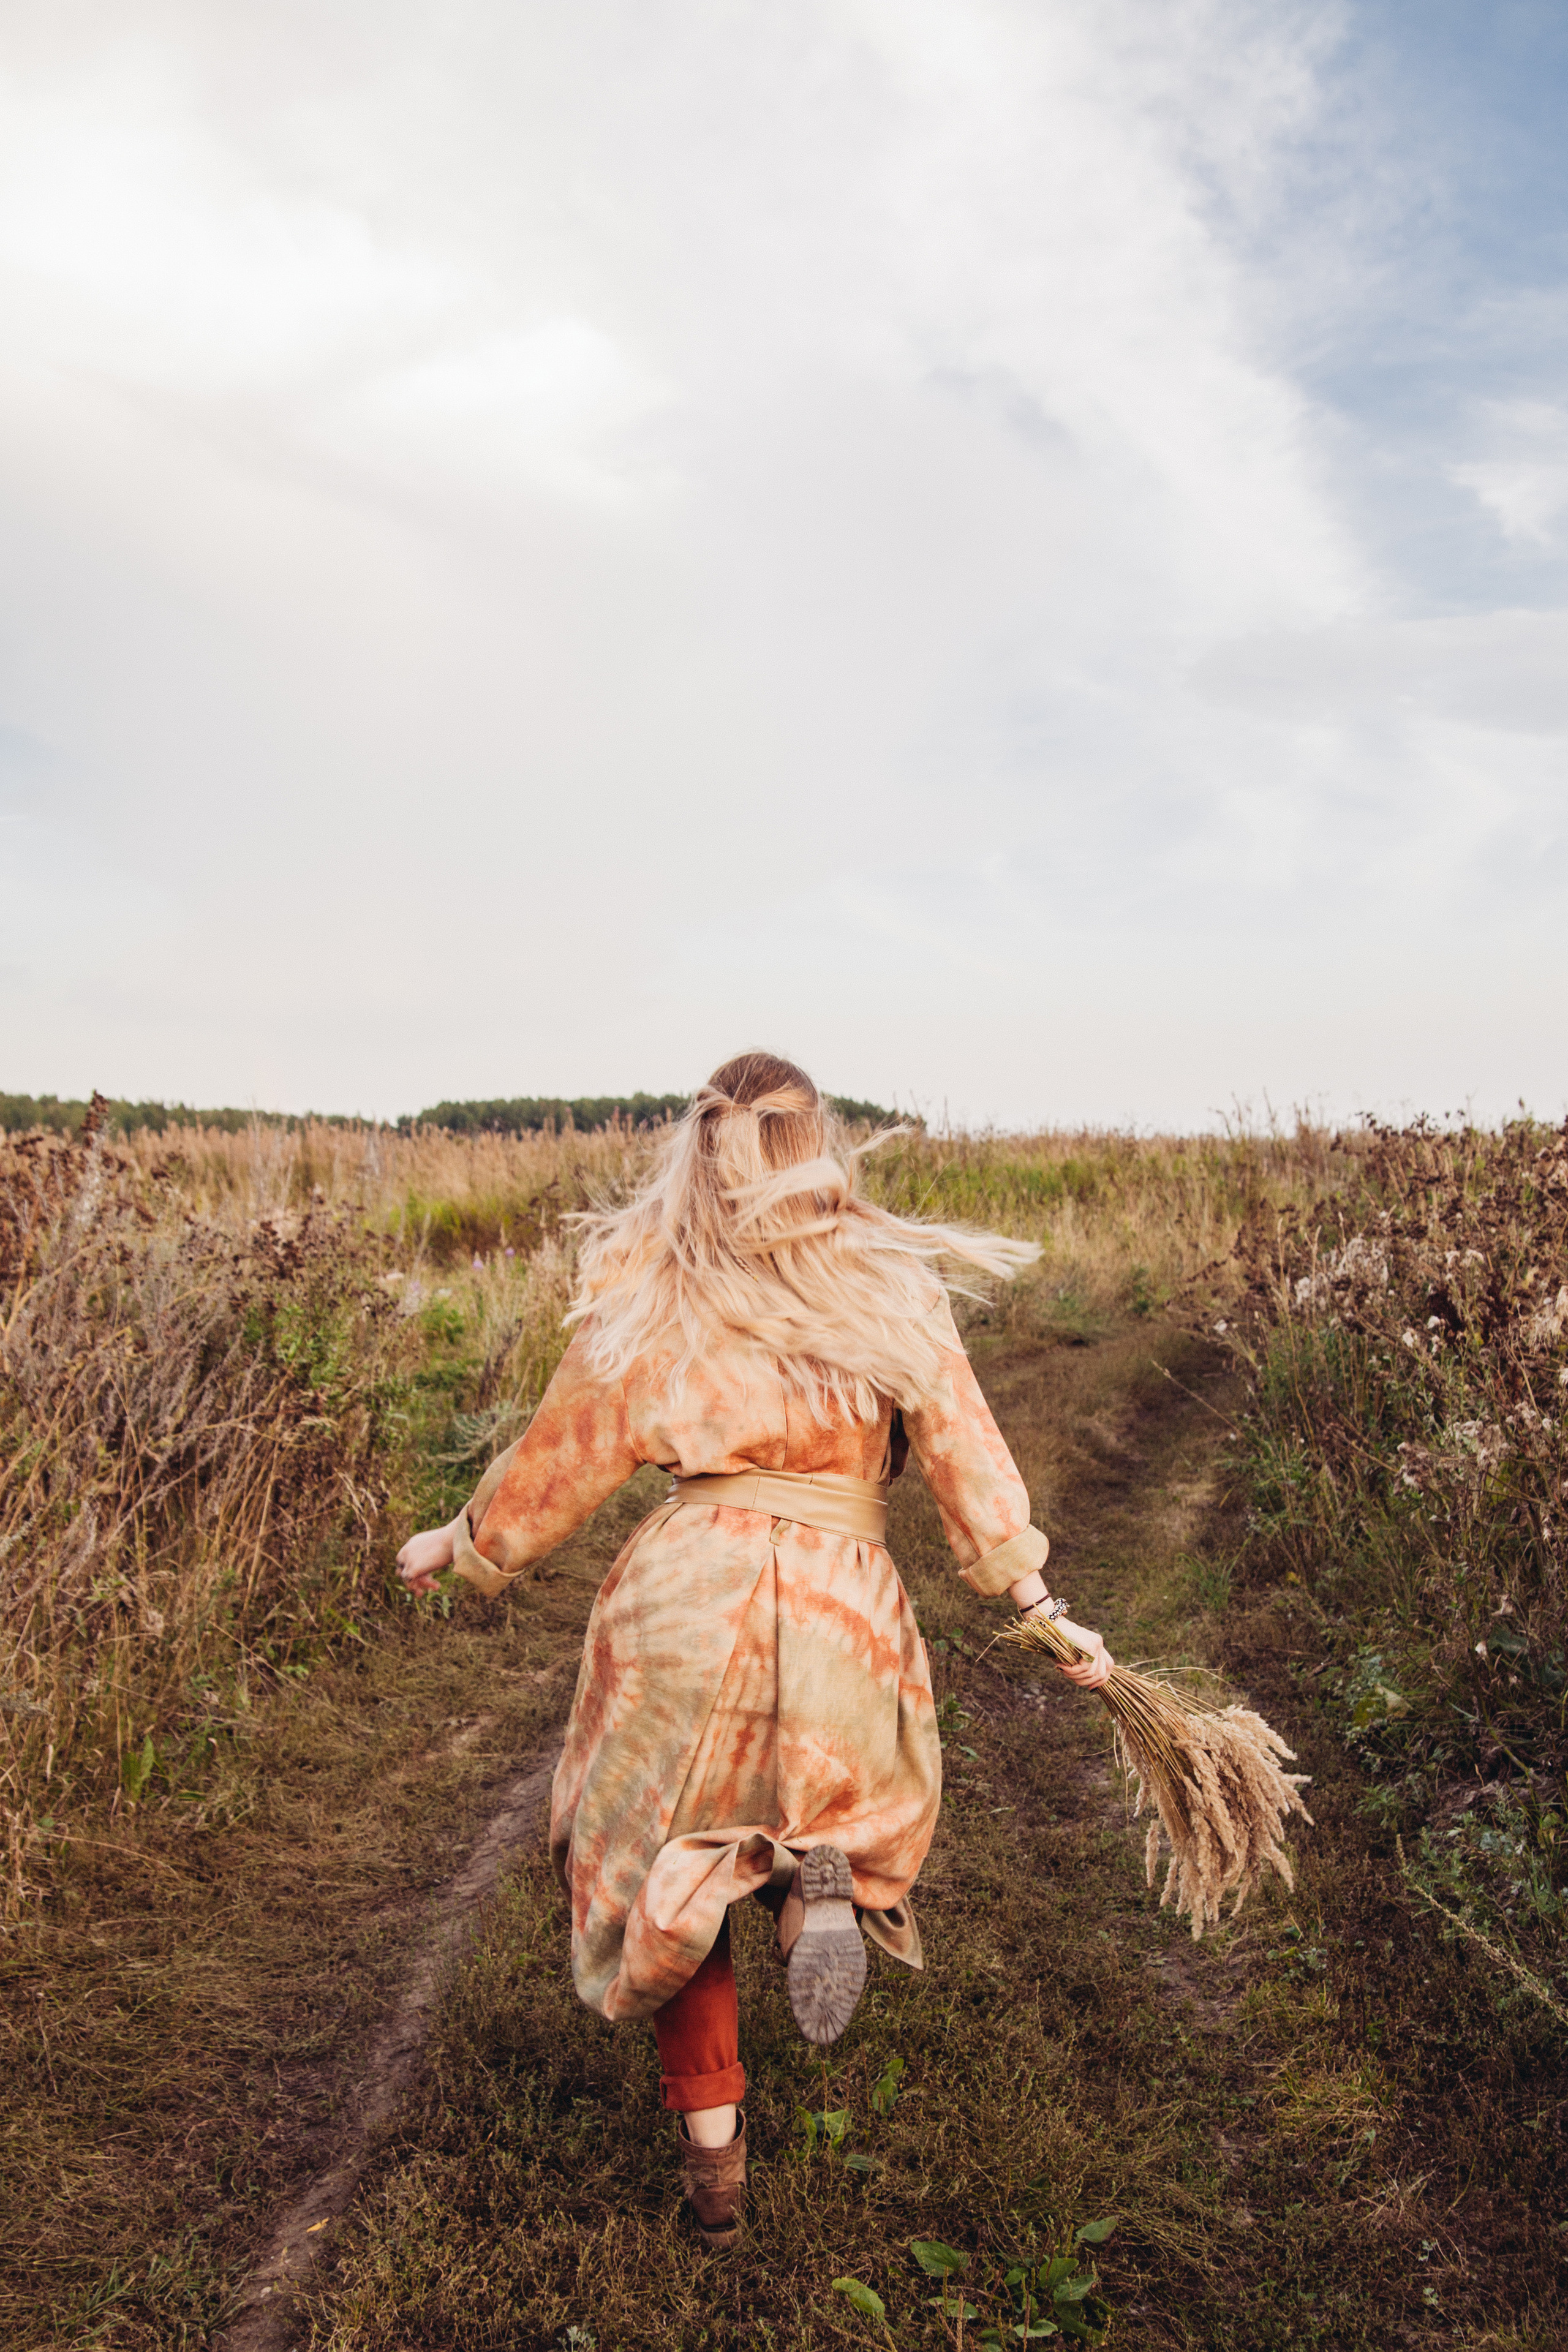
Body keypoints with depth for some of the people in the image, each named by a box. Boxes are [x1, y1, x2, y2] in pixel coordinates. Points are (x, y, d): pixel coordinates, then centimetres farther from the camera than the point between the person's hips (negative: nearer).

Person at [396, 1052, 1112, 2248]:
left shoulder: (645, 1297, 1)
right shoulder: (894, 1288, 1)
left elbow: (562, 1456, 8)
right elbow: (968, 1457, 0)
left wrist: (459, 1544, 24)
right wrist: (1042, 1605, 8)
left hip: (688, 1592, 0)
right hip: (846, 1607, 1)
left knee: (667, 1870, 19)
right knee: (855, 1792, 27)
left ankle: (711, 2145, 8)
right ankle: (827, 1881, -6)